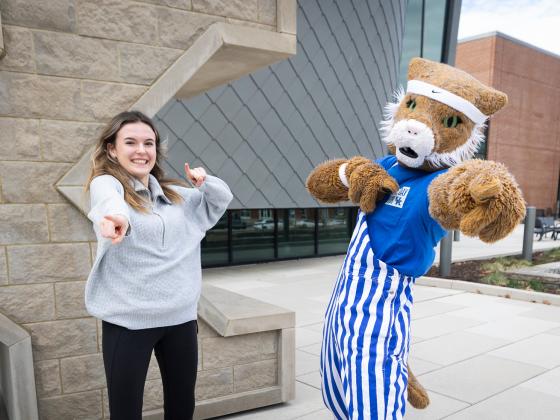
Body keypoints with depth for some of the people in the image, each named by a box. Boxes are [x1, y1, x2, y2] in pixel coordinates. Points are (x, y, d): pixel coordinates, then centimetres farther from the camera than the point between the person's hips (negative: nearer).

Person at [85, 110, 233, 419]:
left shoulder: (176, 195, 12)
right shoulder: (106, 184, -5)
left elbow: (223, 199, 21)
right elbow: (110, 202, -29)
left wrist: (204, 182, -1)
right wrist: (119, 218, -54)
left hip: (181, 316, 5)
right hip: (128, 319, -5)